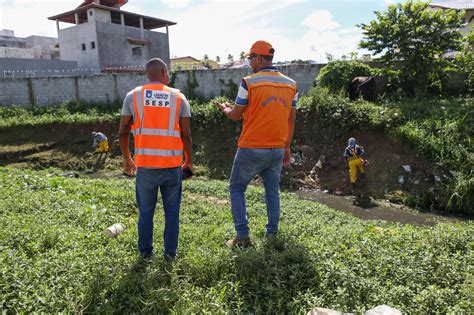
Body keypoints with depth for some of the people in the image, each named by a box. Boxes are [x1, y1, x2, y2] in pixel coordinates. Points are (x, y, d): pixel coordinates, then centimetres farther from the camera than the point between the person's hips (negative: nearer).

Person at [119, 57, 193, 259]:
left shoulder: (133, 96, 4)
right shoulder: (178, 97, 2)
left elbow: (123, 132, 4)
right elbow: (186, 135, -1)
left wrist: (126, 158, 17)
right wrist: (189, 160, 12)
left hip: (145, 164, 1)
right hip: (172, 164, 0)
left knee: (146, 211, 16)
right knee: (172, 211, 13)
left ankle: (145, 251, 26)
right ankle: (170, 252, 21)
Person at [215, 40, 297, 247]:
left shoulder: (248, 82, -9)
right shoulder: (290, 84, 6)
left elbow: (236, 115, -2)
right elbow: (291, 120, 9)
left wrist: (224, 108, 20)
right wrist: (287, 148, 17)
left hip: (252, 148, -5)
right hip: (277, 150, 5)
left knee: (237, 189, 10)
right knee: (273, 191, 17)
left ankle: (242, 236, 9)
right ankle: (272, 233, 23)